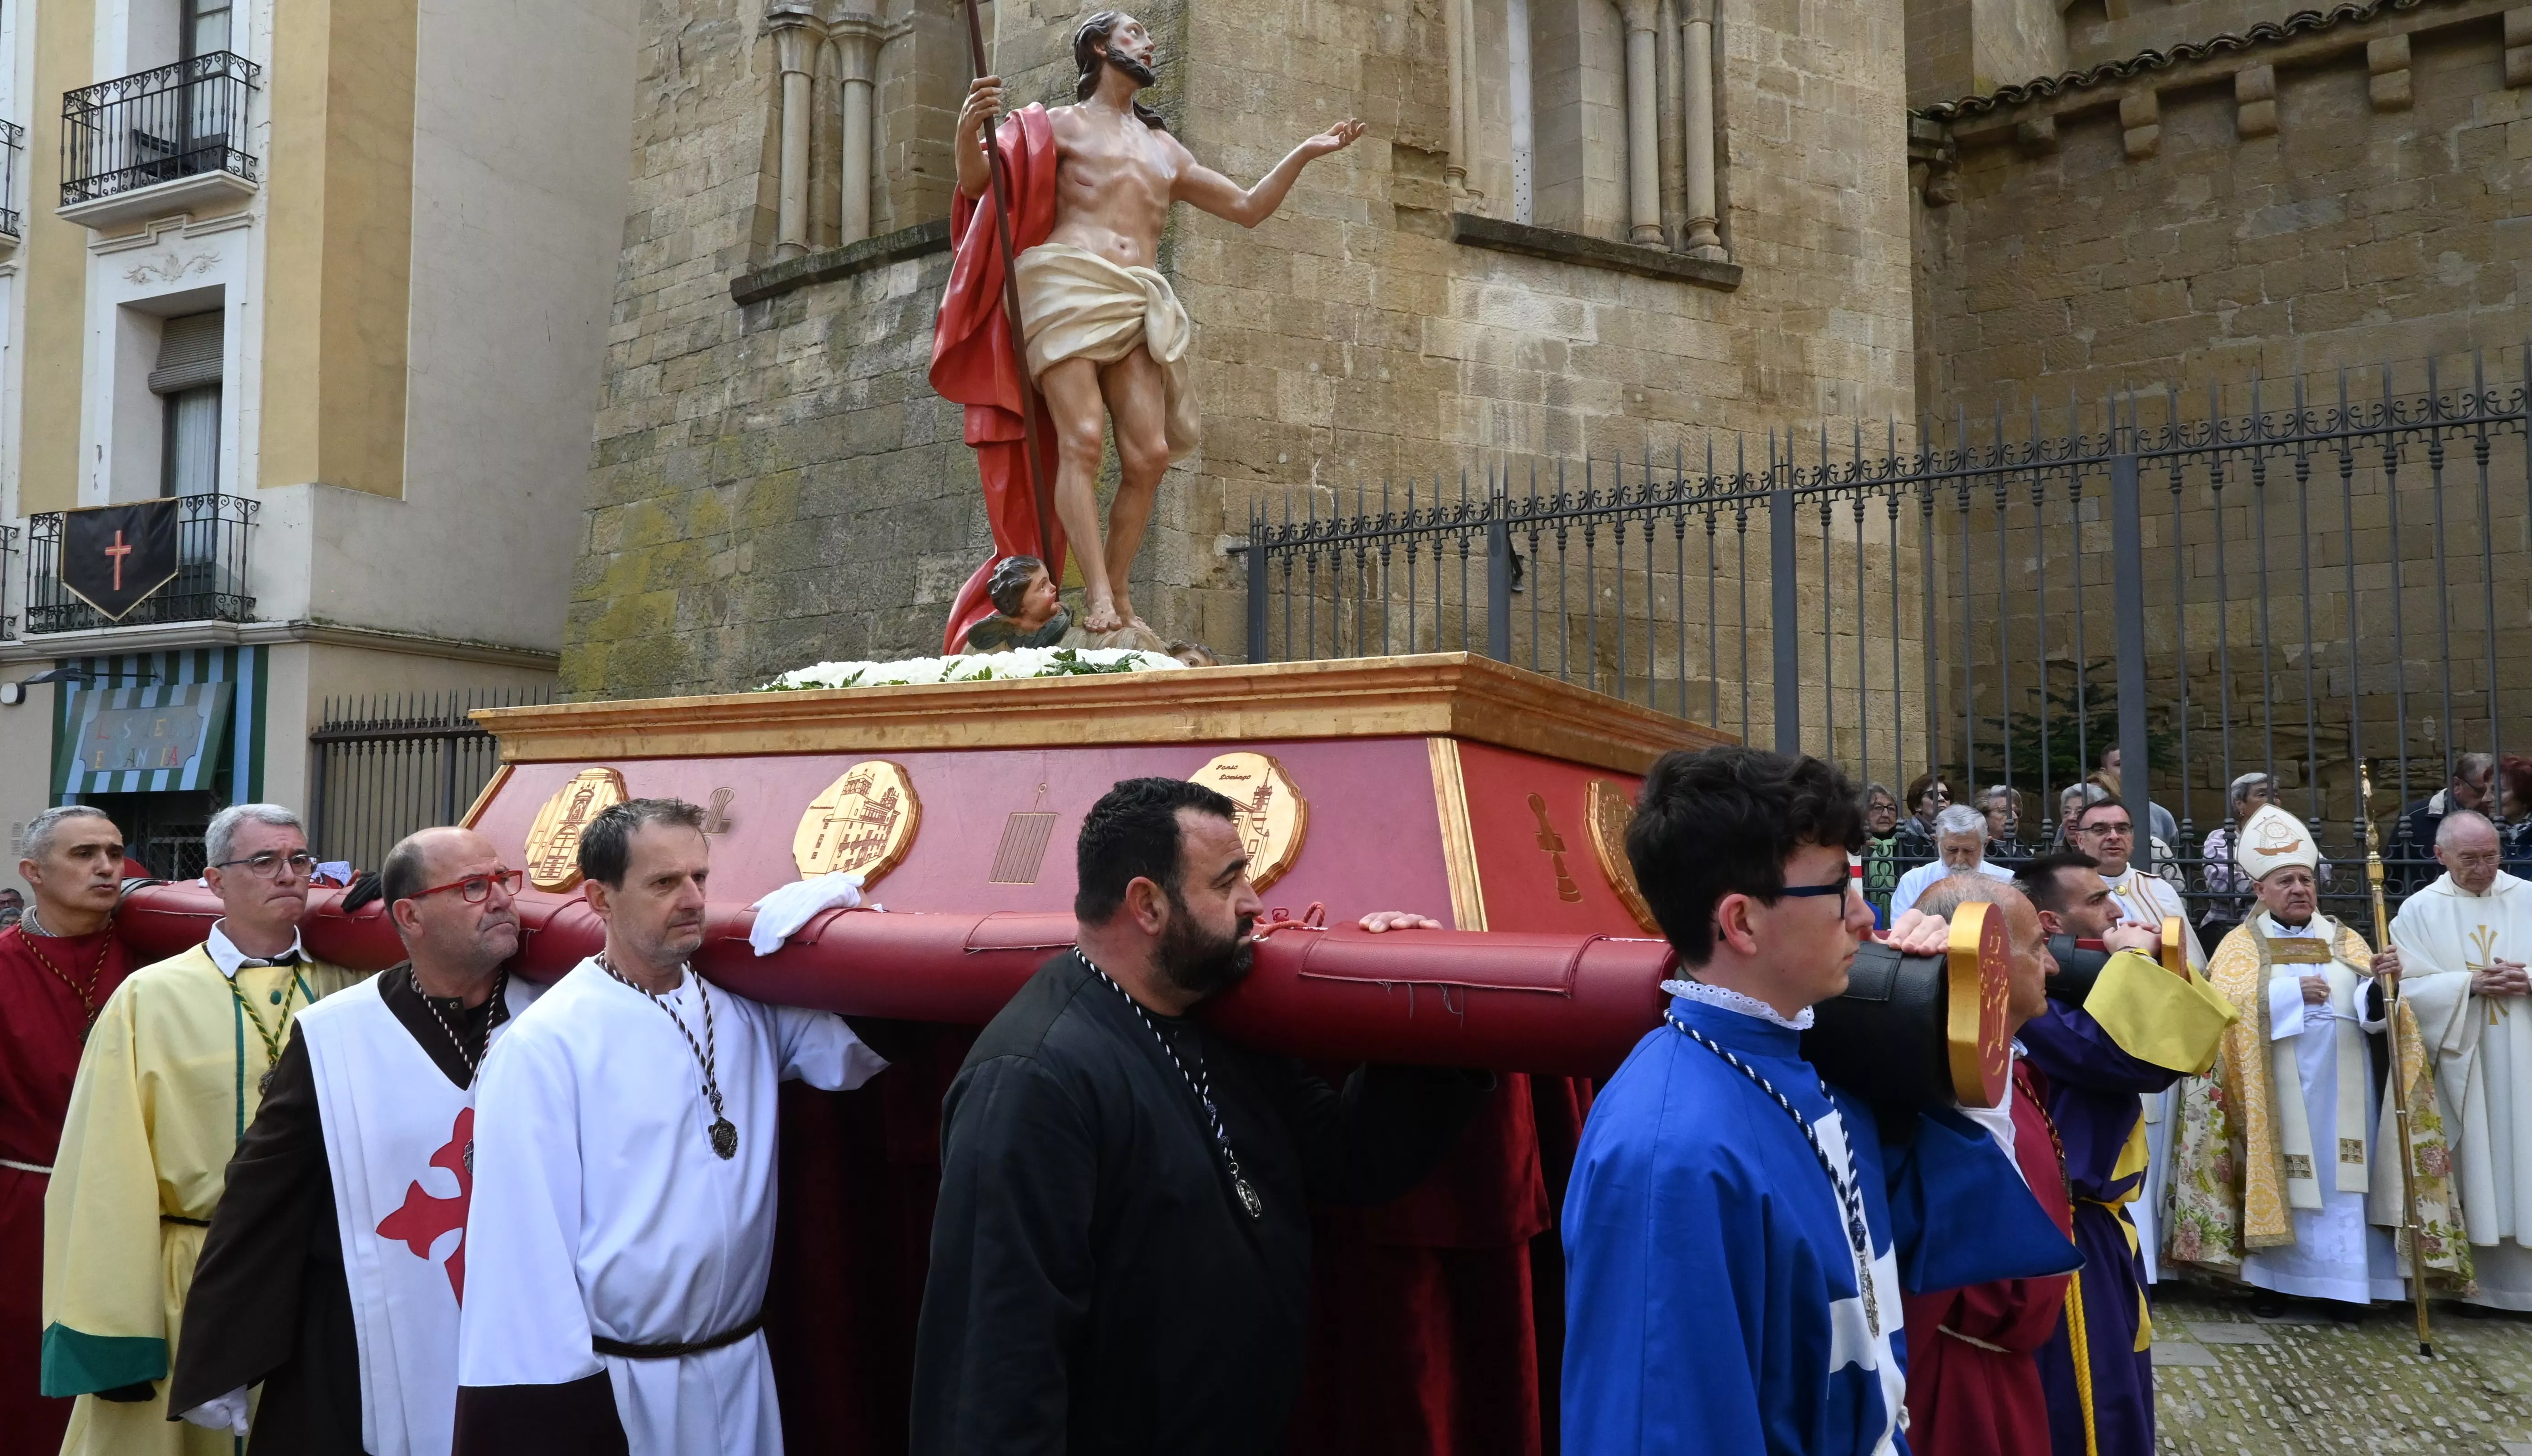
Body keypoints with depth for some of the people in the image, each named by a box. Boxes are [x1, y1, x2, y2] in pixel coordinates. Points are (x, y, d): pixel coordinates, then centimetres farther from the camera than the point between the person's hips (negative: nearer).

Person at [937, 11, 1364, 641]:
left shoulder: (1166, 150, 29)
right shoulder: (1061, 125, 14)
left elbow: (1248, 207, 33)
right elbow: (978, 180, 2)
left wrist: (1303, 154, 23)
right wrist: (969, 130, -20)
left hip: (1138, 304, 5)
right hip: (1070, 285, -5)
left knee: (1150, 453, -11)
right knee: (1082, 440, -19)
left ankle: (1115, 595, -3)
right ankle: (1097, 594, -23)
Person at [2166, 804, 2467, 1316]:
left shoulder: (2344, 940, 12)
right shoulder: (2242, 943, 4)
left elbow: (2372, 1006, -1)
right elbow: (2225, 1004, -11)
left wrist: (2383, 980, -22)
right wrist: (2292, 991, -17)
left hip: (2339, 1086, 2)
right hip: (2277, 1087, -2)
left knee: (2341, 1176, 0)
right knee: (2280, 1176, 0)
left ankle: (2342, 1283, 7)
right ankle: (2275, 1279, 6)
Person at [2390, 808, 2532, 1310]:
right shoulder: (2419, 911, 2)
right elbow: (2411, 986, -5)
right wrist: (2470, 983, -16)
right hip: (2461, 1064, -1)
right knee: (2474, 1168, 3)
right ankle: (2479, 1279, 11)